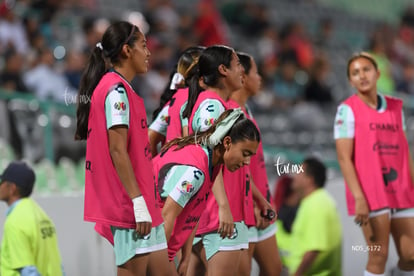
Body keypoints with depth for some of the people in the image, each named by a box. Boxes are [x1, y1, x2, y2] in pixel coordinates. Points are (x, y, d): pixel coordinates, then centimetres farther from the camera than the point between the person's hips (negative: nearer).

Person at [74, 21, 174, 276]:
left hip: (144, 210, 10)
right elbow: (117, 151, -19)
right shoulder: (117, 89, -12)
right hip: (130, 208, -10)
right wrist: (138, 203, -22)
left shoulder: (119, 88, 17)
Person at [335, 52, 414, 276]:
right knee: (378, 256, -6)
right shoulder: (348, 109, -4)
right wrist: (358, 198, -17)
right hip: (370, 193, -5)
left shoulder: (395, 107, 12)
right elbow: (344, 157, -9)